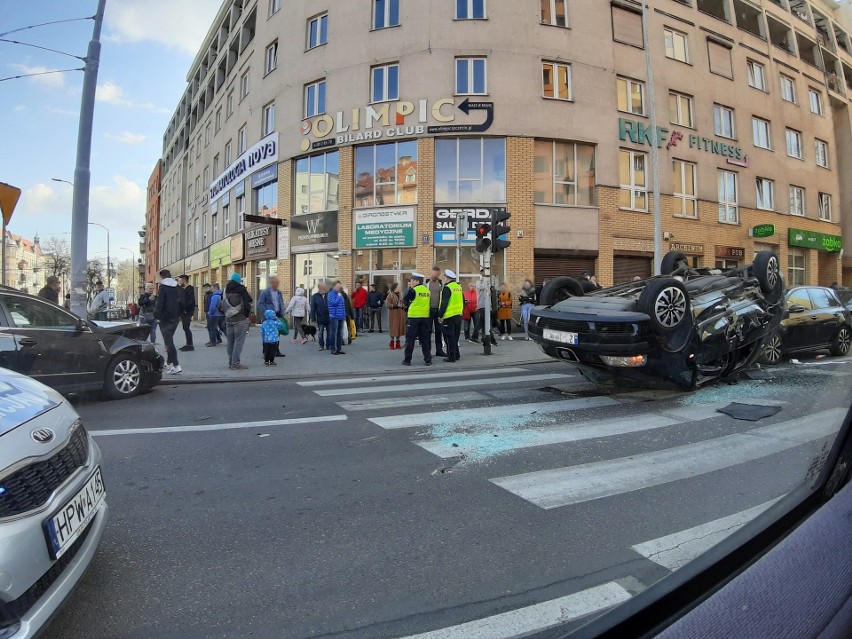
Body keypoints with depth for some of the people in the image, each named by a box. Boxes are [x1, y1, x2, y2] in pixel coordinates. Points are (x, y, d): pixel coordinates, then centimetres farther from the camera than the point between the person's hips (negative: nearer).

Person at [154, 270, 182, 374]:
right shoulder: (178, 287, 10)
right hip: (175, 317, 7)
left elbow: (159, 303, -16)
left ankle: (176, 366, -15)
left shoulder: (163, 287, -10)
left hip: (165, 318, -7)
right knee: (169, 339, 20)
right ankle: (169, 362, 28)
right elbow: (181, 302, 13)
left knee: (168, 341, -7)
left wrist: (157, 316, -10)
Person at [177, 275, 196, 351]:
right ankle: (188, 344, 17)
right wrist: (180, 311, 10)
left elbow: (191, 300, -20)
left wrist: (186, 309, -23)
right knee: (185, 328, 11)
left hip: (187, 312, -9)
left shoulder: (190, 288, -10)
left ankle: (190, 345, -6)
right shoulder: (183, 289, 17)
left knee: (187, 328, -9)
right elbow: (181, 301, 18)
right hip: (183, 312, 9)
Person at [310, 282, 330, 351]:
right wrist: (313, 318, -4)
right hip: (320, 319, -1)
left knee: (329, 332, 7)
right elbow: (312, 308, 1)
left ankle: (329, 345, 18)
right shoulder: (314, 296, 2)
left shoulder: (329, 295, 5)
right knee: (320, 333, 6)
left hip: (329, 318, 1)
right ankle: (321, 346, 15)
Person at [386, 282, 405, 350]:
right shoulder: (390, 295, -6)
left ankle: (397, 344, 17)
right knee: (393, 328, -2)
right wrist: (396, 305, -20)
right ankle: (392, 344, 7)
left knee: (399, 328, 7)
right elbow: (388, 304, -14)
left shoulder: (400, 295, 12)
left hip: (400, 314, 6)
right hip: (393, 314, -6)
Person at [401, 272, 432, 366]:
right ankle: (428, 360, 12)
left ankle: (407, 360, 7)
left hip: (413, 317, -5)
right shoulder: (427, 291, 7)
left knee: (410, 338, 4)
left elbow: (405, 301, -3)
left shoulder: (413, 290, -11)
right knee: (425, 339, 11)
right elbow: (429, 304, 13)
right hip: (425, 317, 5)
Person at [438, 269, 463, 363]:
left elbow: (444, 303, -18)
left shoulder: (447, 288, -14)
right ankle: (456, 355, 24)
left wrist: (440, 315, -13)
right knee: (455, 336, 17)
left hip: (449, 316, -8)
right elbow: (463, 301, 16)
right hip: (458, 315, 8)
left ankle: (451, 357, 3)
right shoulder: (459, 287, 10)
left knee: (449, 337, 0)